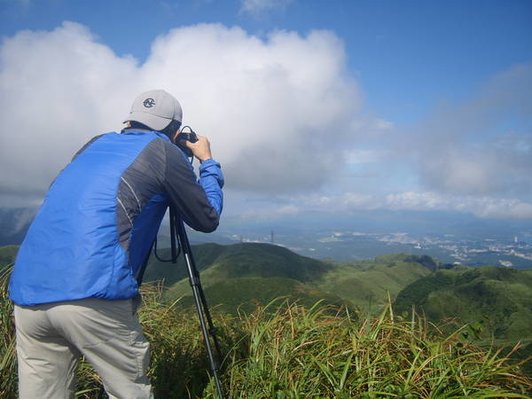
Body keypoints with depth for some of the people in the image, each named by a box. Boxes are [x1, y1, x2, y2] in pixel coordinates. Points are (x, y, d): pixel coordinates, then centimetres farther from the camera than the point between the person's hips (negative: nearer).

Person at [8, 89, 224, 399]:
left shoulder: (95, 145, 23)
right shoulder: (164, 152, 7)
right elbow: (208, 219, 14)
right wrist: (208, 162, 27)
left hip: (28, 293, 7)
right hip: (95, 294, -6)